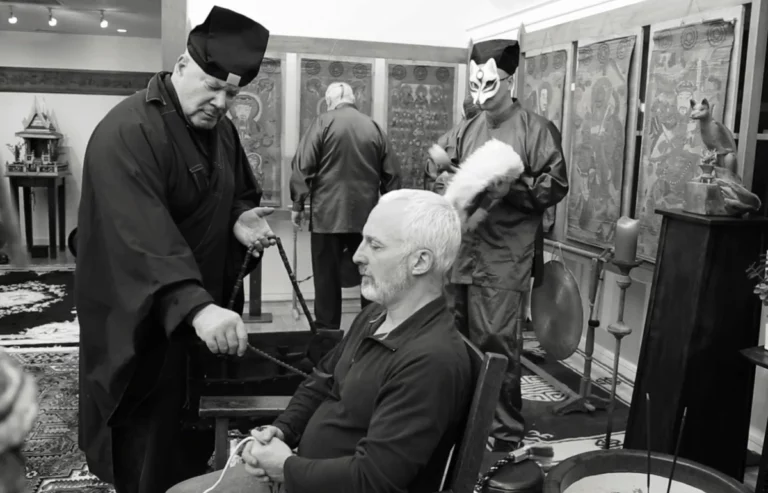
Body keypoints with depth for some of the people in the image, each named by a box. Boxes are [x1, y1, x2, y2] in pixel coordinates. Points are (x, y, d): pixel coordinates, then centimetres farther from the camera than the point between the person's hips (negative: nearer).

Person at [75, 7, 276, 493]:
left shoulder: (221, 127, 3)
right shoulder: (126, 133, -24)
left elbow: (241, 193, 17)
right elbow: (143, 239, -35)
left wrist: (241, 217, -8)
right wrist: (194, 307, -47)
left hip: (205, 308, 7)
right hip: (145, 321, -7)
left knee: (196, 437, 21)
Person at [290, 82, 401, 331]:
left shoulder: (323, 122, -1)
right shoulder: (374, 127, 9)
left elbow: (303, 166, -7)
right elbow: (392, 174, 11)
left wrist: (298, 204, 0)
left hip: (328, 213, -3)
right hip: (367, 215, 3)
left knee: (327, 274, 4)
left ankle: (327, 329, 8)